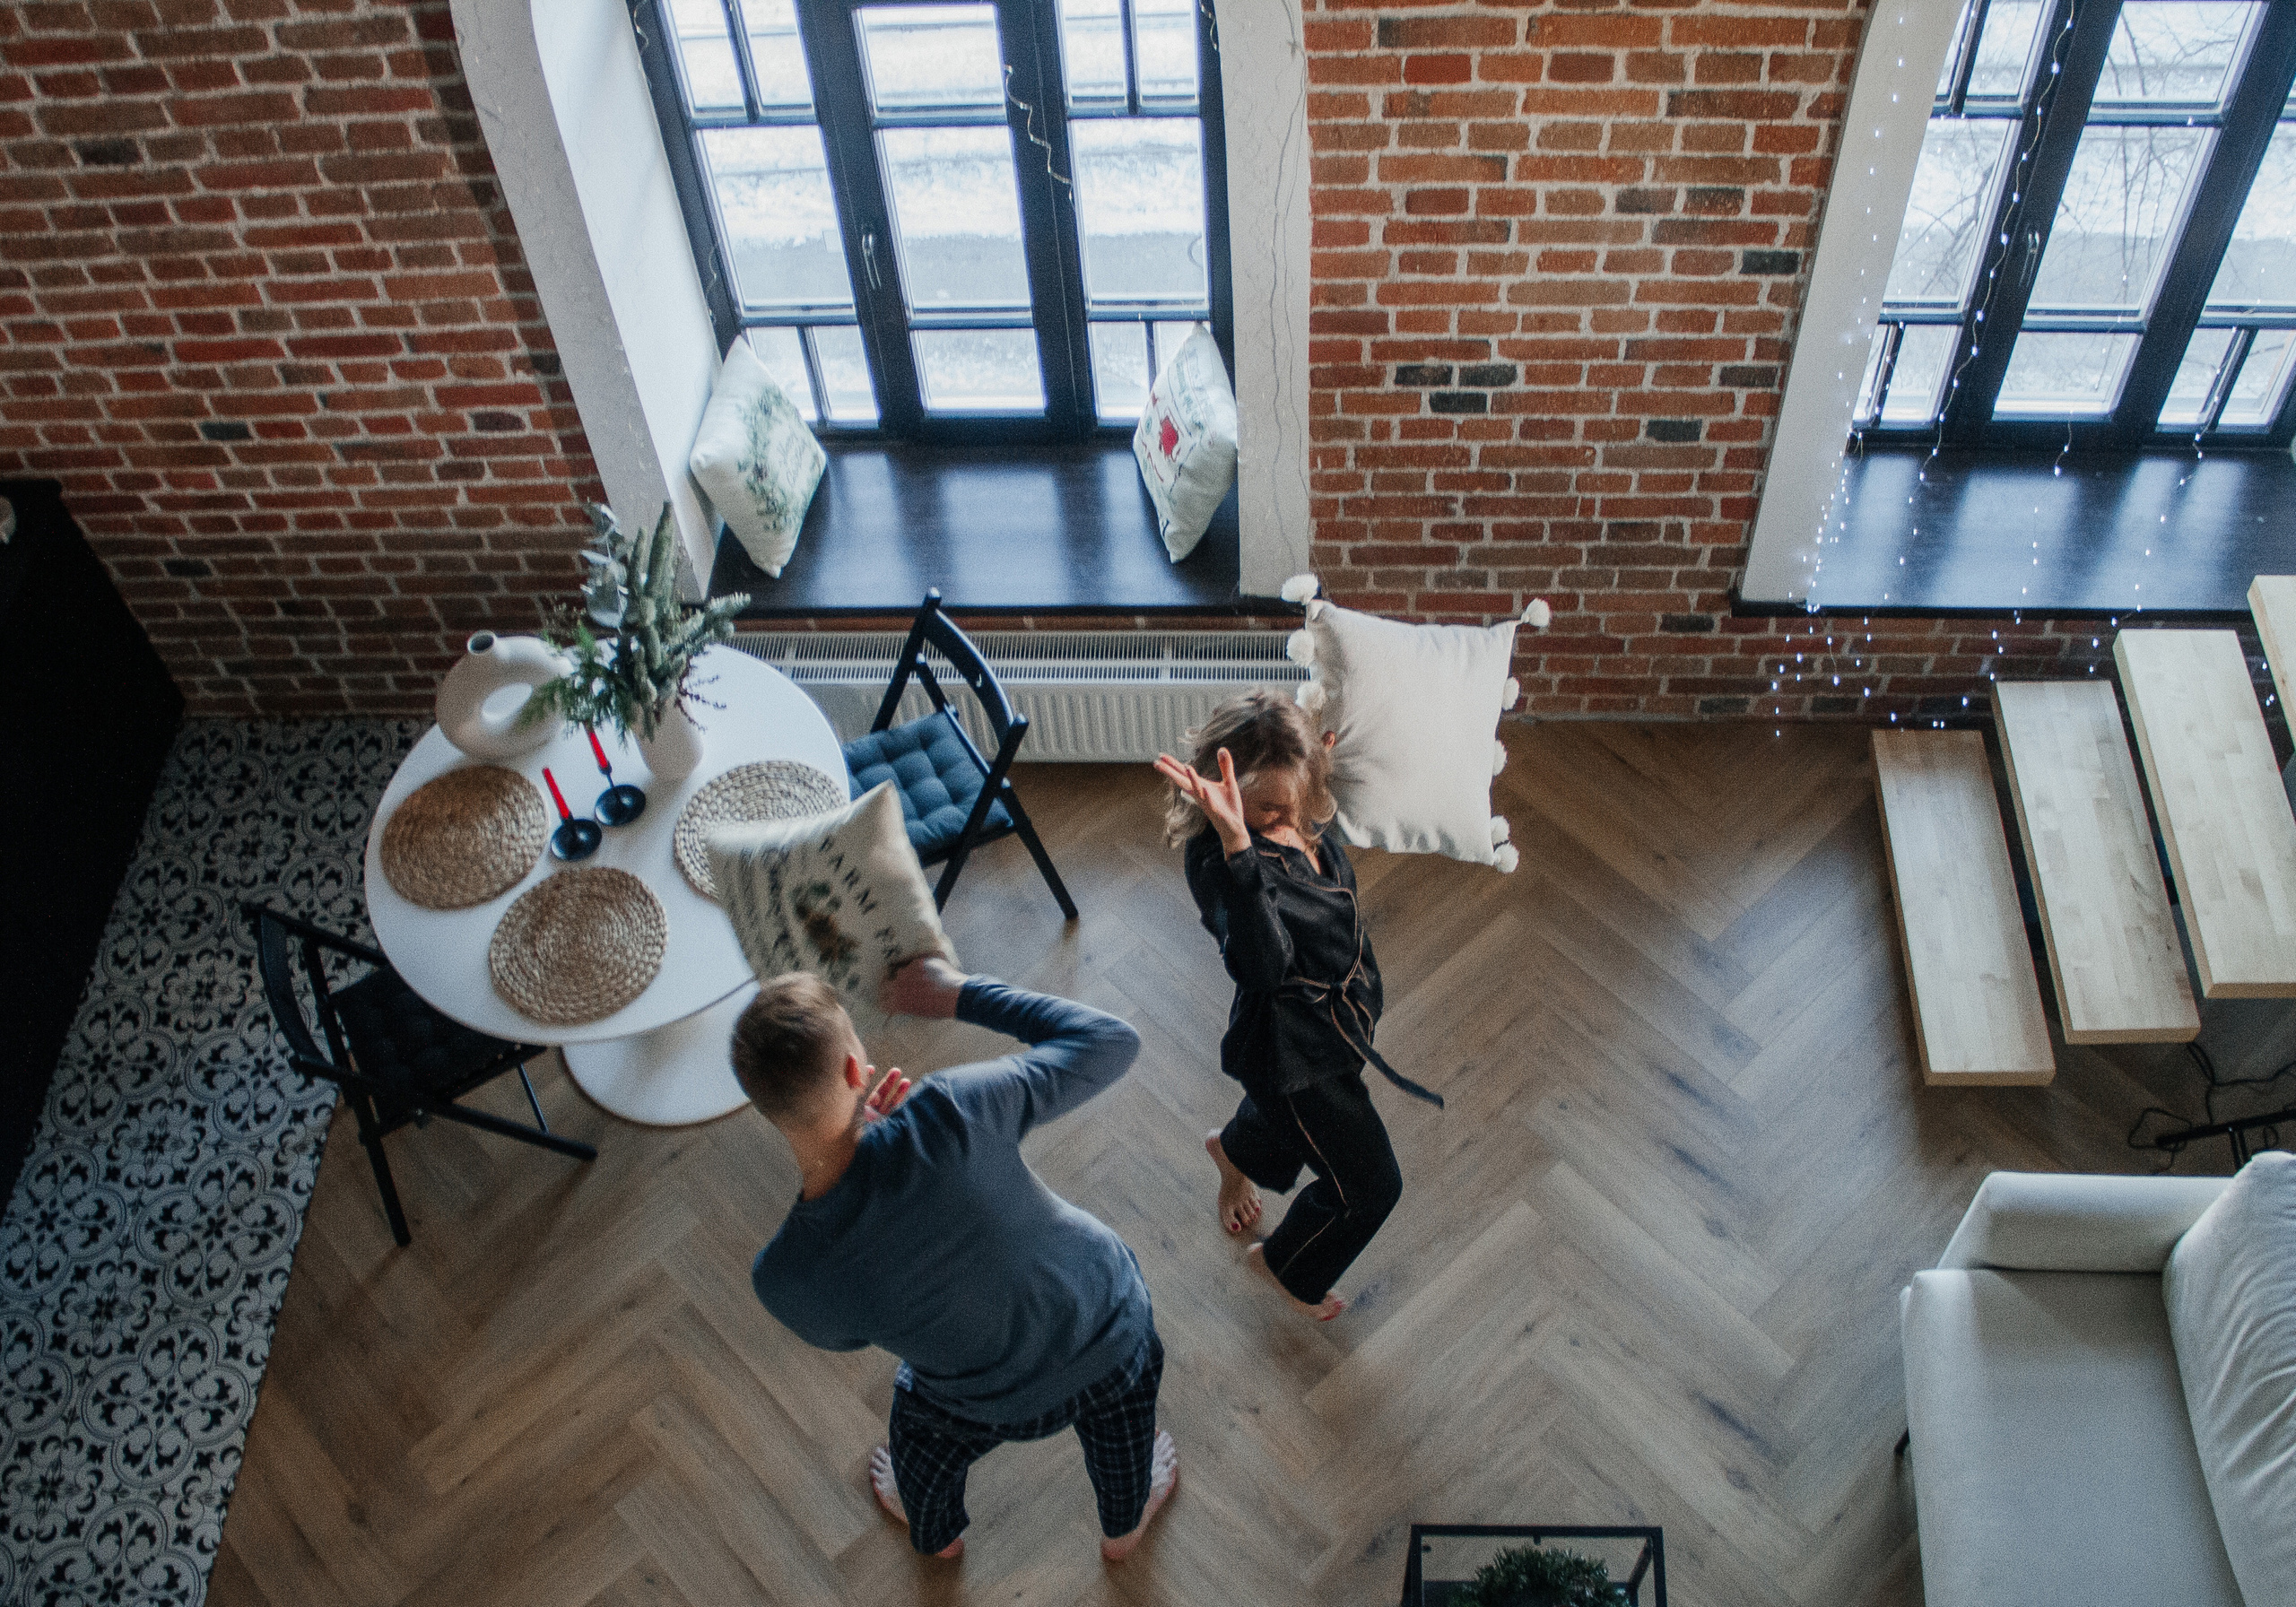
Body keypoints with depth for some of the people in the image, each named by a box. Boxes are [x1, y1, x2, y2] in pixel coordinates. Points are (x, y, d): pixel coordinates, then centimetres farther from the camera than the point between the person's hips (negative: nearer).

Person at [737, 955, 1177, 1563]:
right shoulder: (947, 1116, -40)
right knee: (1121, 1420, 37)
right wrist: (961, 994, -18)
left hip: (995, 1406, 1)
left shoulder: (780, 1279, -31)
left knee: (923, 1429, 38)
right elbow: (1110, 1042, -26)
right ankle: (1126, 1525, 67)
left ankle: (937, 1535, 70)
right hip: (1108, 1324, 0)